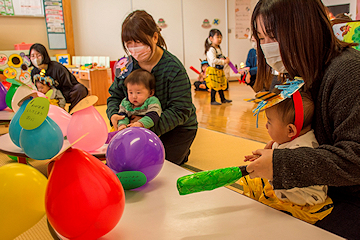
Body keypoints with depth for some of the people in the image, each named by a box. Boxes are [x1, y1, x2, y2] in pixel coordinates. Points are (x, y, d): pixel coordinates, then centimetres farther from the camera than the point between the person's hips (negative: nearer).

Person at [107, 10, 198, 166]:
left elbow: (180, 111, -24)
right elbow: (115, 96, 6)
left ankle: (181, 153, 18)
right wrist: (113, 114, -18)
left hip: (178, 128, -5)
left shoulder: (173, 68, -22)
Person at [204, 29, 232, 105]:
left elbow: (221, 57, 25)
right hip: (213, 70, -9)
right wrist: (223, 61, -23)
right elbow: (213, 60, -28)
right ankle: (212, 100, 4)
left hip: (220, 70, 9)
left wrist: (226, 60, 3)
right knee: (214, 86, -5)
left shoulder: (218, 48, 13)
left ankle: (223, 99, 28)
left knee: (221, 85, 17)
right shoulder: (211, 49, -18)